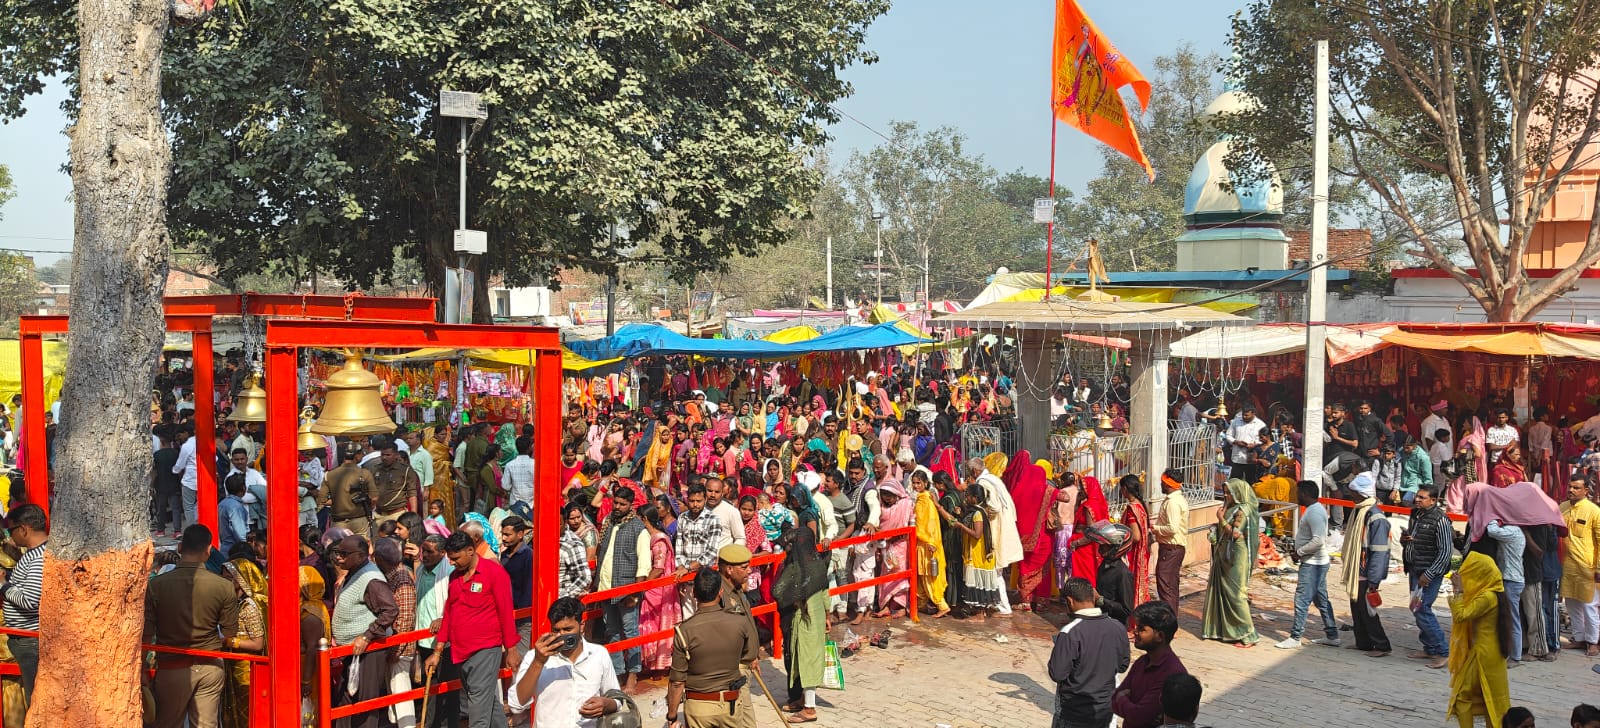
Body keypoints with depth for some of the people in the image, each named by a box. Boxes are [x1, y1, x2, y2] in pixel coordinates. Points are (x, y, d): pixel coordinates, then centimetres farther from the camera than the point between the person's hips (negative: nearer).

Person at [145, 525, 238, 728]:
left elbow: (146, 636, -8)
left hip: (172, 669, -1)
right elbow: (230, 635, -3)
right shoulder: (224, 587, -10)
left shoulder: (156, 585, -12)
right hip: (210, 667, 1)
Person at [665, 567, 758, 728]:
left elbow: (677, 681, -11)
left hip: (697, 707, -1)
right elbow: (750, 656, 8)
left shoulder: (684, 631, -15)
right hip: (731, 704, 1)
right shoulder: (740, 623, -11)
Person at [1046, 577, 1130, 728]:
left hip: (1074, 713, -4)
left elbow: (1057, 674, -19)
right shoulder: (1118, 628, -6)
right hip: (1106, 709, 5)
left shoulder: (1069, 633, -23)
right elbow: (1122, 665, 6)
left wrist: (1054, 652, -1)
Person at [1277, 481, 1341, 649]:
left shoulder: (1314, 512, -20)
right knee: (1321, 599, 16)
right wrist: (1301, 551, 10)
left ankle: (1295, 638, -3)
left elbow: (1318, 540, -28)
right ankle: (1332, 635, 22)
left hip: (1312, 564, -11)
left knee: (1302, 600, -7)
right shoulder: (1315, 509, 12)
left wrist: (1299, 551, -17)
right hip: (1316, 562, 11)